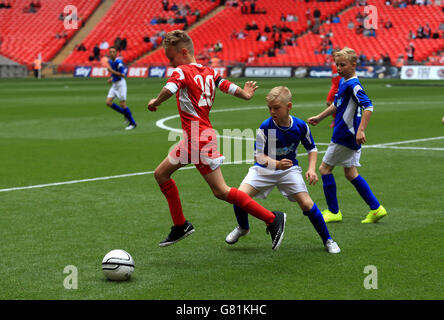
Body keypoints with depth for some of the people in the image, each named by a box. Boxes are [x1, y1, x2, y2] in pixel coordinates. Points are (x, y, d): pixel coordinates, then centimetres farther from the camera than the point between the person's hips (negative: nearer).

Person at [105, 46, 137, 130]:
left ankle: (133, 123, 4)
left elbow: (122, 75, -23)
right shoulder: (110, 61, 9)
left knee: (122, 104, -8)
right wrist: (111, 79, 10)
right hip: (114, 84, 8)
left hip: (120, 83, -8)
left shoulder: (118, 62, -18)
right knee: (108, 102, -1)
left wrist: (112, 71, -26)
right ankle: (126, 114, 14)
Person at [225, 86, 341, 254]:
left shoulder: (301, 126, -14)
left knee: (307, 203, -15)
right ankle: (243, 228, 14)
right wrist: (277, 164, -37)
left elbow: (312, 148, 3)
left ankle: (327, 240, 5)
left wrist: (311, 169, -12)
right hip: (264, 170, -1)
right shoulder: (265, 127, -21)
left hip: (289, 169, 1)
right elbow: (258, 156, -19)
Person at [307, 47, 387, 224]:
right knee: (350, 173, 11)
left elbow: (368, 107, -29)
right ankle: (376, 208, 10)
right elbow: (336, 105, 28)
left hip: (346, 136, -9)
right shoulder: (343, 82, 11)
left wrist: (361, 130, -37)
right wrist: (319, 117, 33)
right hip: (347, 136, 9)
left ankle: (333, 212, 7)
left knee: (325, 168, 1)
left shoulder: (353, 85, -18)